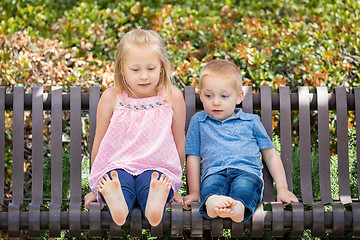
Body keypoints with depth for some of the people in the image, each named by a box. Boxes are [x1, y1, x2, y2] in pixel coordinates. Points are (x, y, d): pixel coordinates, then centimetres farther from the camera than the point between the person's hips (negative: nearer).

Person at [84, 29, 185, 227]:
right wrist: (94, 188, 19)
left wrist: (175, 187, 19)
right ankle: (116, 203, -63)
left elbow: (179, 144, 14)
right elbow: (99, 143, 13)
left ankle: (156, 202, -63)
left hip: (157, 168, 0)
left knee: (151, 182, -36)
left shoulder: (172, 97, 5)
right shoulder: (111, 98, 4)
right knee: (119, 181, -36)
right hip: (116, 167, 0)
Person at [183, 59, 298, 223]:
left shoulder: (251, 122, 24)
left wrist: (282, 189, 14)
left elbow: (271, 155, 25)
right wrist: (194, 192, 11)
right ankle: (211, 203, -69)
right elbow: (193, 158, 22)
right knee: (211, 184, -38)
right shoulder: (198, 121, 25)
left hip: (247, 172, 0)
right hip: (214, 172, 0)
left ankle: (238, 207, -68)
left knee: (243, 186, -38)